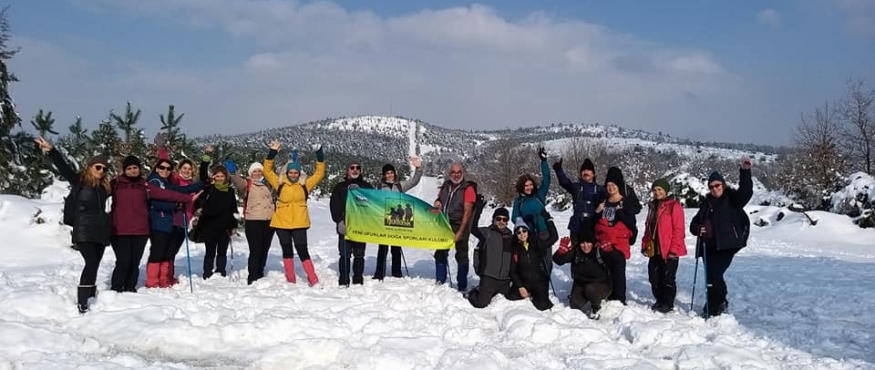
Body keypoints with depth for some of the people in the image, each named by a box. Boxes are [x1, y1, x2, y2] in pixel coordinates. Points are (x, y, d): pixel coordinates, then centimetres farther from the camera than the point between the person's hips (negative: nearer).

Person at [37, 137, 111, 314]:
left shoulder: (105, 186, 12)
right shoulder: (79, 180, 0)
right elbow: (64, 168, -13)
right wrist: (51, 151, -27)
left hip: (101, 231, 5)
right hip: (84, 231, -5)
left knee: (94, 264, 6)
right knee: (91, 263, -16)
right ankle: (81, 302, -14)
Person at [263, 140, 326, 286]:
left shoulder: (305, 185, 5)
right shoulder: (280, 184, 5)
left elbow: (319, 173, 6)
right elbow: (267, 171, 2)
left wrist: (320, 155, -2)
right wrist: (272, 153, -6)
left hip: (299, 223, -2)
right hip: (281, 223, 2)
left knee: (302, 251, -3)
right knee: (287, 251, 10)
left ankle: (313, 280, 1)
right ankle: (290, 280, 19)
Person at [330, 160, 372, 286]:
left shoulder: (367, 187, 14)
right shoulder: (340, 187, 12)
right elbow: (334, 206, 4)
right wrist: (339, 221, -9)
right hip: (344, 226, -1)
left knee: (359, 255, 4)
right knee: (345, 255, -2)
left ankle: (358, 280, 10)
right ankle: (343, 281, 3)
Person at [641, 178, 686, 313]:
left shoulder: (674, 206, -8)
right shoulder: (653, 206, 15)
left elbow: (678, 230, -12)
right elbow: (648, 228, 19)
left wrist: (674, 249, -16)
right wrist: (645, 245, 12)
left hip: (669, 250, -7)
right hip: (654, 250, 7)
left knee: (667, 278, 0)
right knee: (654, 277, 10)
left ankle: (668, 303, 12)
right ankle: (659, 300, 24)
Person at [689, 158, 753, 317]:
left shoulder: (732, 198, 2)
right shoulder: (707, 203, 17)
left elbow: (746, 190, -17)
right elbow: (695, 222, 20)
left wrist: (745, 171, -30)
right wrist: (697, 229, -3)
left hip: (726, 245, -6)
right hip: (709, 246, 6)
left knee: (714, 275, -14)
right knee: (711, 276, 10)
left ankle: (712, 310, -6)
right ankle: (720, 302, 32)